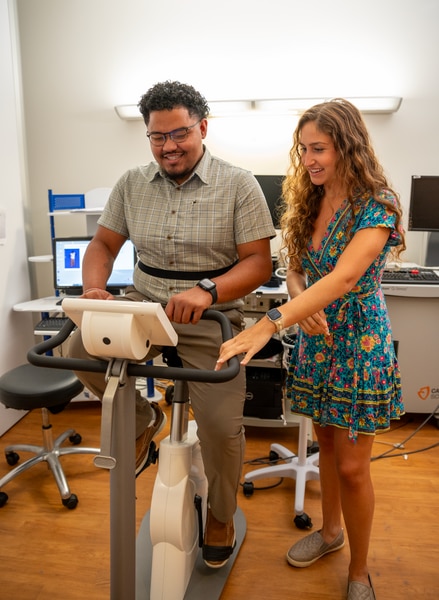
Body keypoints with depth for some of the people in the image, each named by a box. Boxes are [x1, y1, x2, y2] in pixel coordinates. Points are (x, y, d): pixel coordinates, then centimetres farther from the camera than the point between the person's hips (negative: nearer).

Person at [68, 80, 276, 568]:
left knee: (221, 426, -9)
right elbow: (103, 243, 11)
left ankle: (221, 517, 26)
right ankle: (142, 419, 10)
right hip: (143, 307, 3)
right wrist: (94, 288, -11)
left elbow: (258, 263, -9)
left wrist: (207, 291, -28)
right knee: (82, 349, -23)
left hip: (209, 318, -3)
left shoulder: (238, 185, -3)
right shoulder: (132, 184, 8)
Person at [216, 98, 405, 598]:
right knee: (327, 443, 21)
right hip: (315, 339, 6)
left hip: (359, 342, -5)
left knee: (352, 465, 5)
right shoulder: (307, 201, 3)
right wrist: (301, 303, -17)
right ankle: (330, 530, 44)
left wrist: (270, 323, -42)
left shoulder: (376, 205, -18)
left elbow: (342, 278, -32)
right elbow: (296, 270, 6)